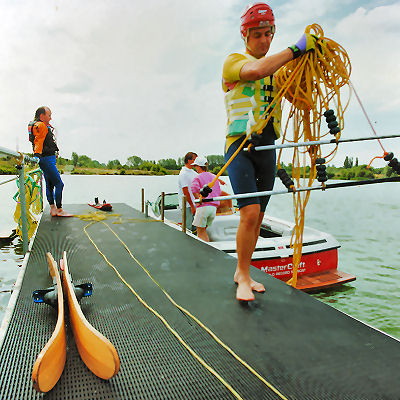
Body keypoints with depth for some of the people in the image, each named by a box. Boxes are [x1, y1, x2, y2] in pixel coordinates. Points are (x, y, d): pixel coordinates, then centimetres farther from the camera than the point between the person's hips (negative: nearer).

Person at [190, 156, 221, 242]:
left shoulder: (198, 178, -3)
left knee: (200, 231, 2)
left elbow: (194, 188, -24)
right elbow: (219, 192, 18)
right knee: (203, 230, 18)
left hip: (203, 207, -7)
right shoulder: (214, 177, 16)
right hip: (214, 207, 7)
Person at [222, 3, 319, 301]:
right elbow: (255, 71, -22)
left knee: (258, 217, 7)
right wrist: (295, 49, -19)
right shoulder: (234, 62, 2)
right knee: (250, 212, -18)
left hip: (267, 148, 6)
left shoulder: (278, 69, 21)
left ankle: (242, 272, 21)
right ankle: (243, 277, -1)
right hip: (241, 145, -6)